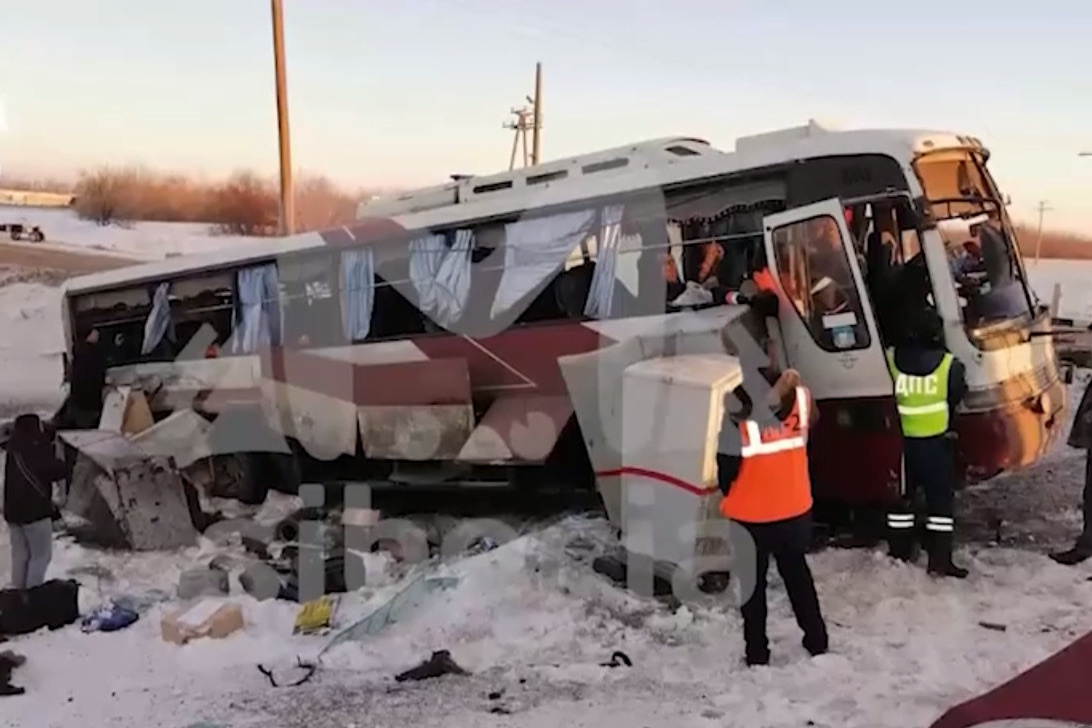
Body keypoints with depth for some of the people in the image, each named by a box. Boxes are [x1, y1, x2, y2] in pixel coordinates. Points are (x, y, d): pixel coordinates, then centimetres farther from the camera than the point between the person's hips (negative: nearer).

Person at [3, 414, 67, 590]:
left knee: (20, 555, 15)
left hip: (14, 509, 8)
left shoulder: (15, 449, 5)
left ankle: (19, 592, 20)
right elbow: (57, 471, -12)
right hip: (35, 510, -8)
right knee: (41, 556, 1)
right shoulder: (35, 451, -18)